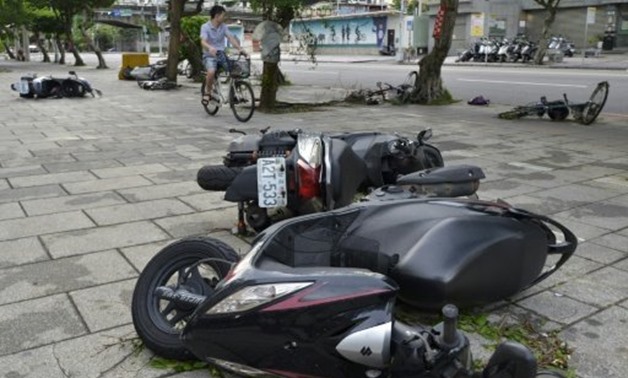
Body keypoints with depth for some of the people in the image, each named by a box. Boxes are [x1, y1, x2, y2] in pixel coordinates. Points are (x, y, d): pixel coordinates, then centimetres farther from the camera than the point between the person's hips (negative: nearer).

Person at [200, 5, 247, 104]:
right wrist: (210, 48, -45)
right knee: (211, 72, -34)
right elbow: (203, 41, -22)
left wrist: (239, 48, -22)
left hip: (221, 55, 5)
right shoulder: (205, 27, -8)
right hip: (209, 56, -5)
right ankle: (207, 93, -9)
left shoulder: (223, 27, 7)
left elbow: (231, 38, -4)